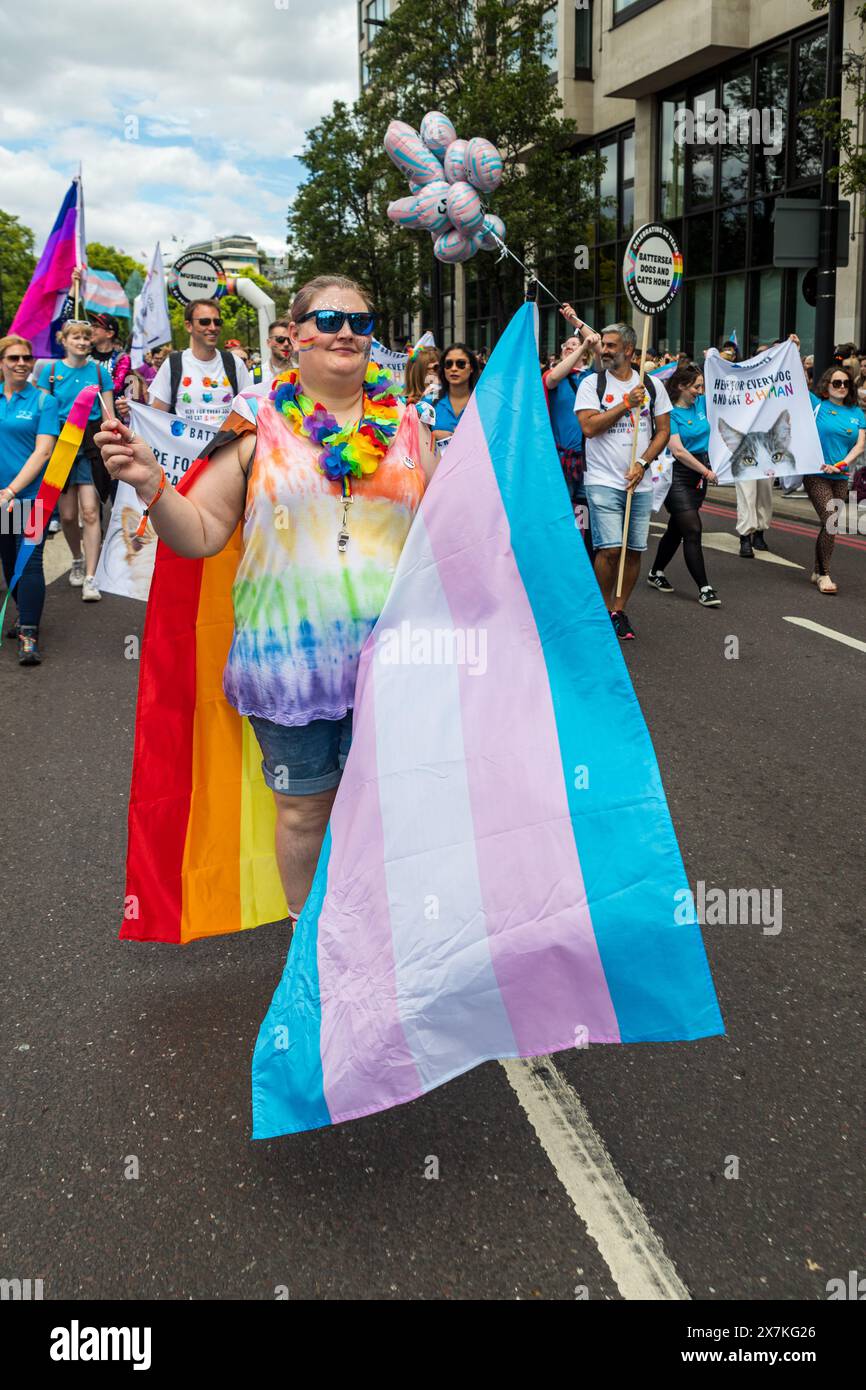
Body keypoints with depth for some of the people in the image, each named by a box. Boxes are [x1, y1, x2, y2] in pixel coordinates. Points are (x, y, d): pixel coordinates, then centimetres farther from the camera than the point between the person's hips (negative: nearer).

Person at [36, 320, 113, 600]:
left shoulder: (99, 372, 3)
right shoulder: (51, 371, 4)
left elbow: (109, 416, 5)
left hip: (92, 443, -1)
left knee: (90, 512, -11)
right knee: (67, 515, 6)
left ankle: (90, 578, -9)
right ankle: (77, 560, 34)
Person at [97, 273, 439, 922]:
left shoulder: (405, 425, 7)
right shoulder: (258, 425, 1)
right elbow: (201, 533, -1)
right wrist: (149, 482, -16)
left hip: (389, 650, 1)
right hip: (288, 647, -1)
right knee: (304, 809, 10)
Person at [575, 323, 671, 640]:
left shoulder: (653, 385, 8)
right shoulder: (592, 384, 1)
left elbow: (663, 431, 8)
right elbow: (589, 426, -12)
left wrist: (642, 464, -6)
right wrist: (627, 403, -13)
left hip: (640, 483, 3)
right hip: (603, 480, -3)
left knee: (634, 550, 4)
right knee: (610, 549, -12)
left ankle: (619, 610, 19)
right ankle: (604, 610, 8)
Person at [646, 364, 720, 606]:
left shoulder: (700, 404, 8)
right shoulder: (670, 413, -12)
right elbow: (678, 451, -18)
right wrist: (706, 471, -16)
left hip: (700, 473, 7)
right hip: (678, 474, -7)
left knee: (677, 528, 15)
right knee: (692, 530, -11)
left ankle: (656, 573, 31)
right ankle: (704, 588, -10)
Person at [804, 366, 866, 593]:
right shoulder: (816, 404, -1)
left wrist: (841, 465, -13)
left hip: (841, 477, 5)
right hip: (816, 474, -4)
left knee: (829, 525, 10)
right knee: (830, 522, -14)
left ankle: (818, 571, 24)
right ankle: (824, 574, -3)